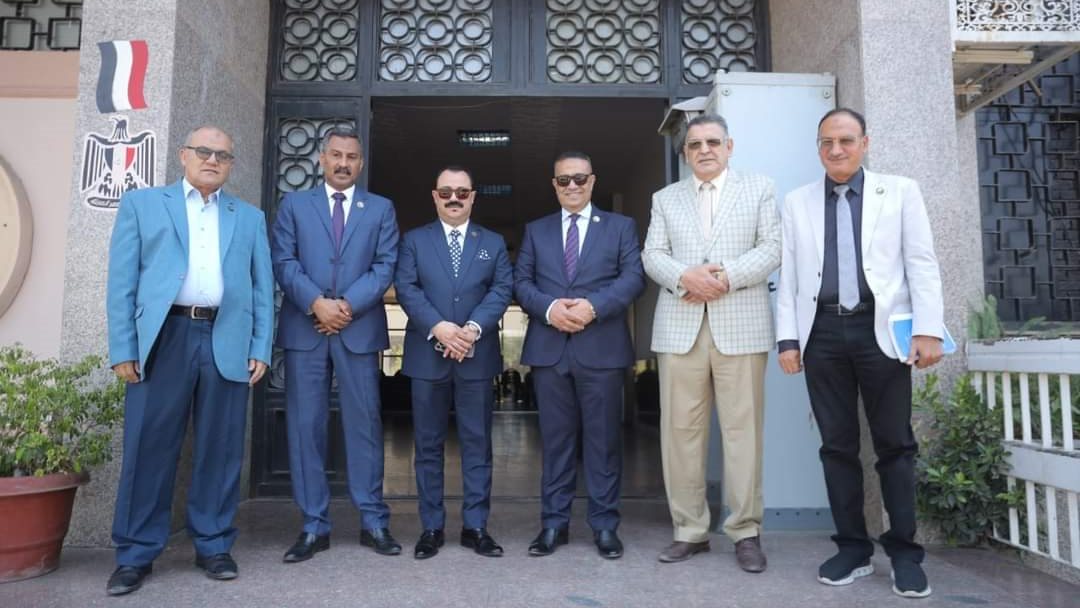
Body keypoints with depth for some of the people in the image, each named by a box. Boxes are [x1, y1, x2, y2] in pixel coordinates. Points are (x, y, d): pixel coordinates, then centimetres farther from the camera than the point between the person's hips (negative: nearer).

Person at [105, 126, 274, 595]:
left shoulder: (250, 218, 17)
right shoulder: (141, 203, 12)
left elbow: (262, 288, 11)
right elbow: (122, 281, 5)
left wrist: (261, 349, 2)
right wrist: (123, 348, -3)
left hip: (227, 342, 2)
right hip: (163, 338, -1)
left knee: (220, 449, 6)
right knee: (149, 447, 2)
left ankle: (214, 546, 18)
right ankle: (136, 554, 16)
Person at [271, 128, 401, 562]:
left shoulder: (380, 209, 12)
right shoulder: (294, 205, 13)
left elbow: (385, 267, 2)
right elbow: (283, 262, 1)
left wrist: (348, 305, -11)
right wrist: (317, 303, -13)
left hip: (360, 329, 0)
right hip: (304, 328, 1)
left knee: (364, 425, 3)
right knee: (305, 427, 2)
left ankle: (373, 522, 11)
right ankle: (314, 526, 12)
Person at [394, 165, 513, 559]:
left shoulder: (493, 243, 12)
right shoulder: (414, 240, 9)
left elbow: (502, 289, -1)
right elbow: (406, 288, -3)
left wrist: (473, 328, -17)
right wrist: (438, 327, -18)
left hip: (477, 356, 1)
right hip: (427, 355, 0)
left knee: (477, 443, 4)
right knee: (428, 445, 5)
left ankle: (475, 527, 14)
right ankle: (432, 527, 15)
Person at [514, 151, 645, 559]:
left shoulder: (621, 226, 11)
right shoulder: (536, 231, 16)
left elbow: (633, 277, -1)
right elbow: (521, 282, 7)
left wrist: (594, 306, -16)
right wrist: (549, 308, -13)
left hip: (602, 348, -1)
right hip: (549, 349, 2)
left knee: (603, 439, 3)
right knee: (555, 439, 7)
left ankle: (605, 525, 14)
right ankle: (554, 523, 17)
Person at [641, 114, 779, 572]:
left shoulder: (759, 189, 14)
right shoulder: (665, 198, 19)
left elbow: (773, 247, 3)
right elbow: (652, 255, 8)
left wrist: (727, 277, -12)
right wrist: (684, 276, -13)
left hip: (740, 326, -2)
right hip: (680, 327, 2)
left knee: (742, 429, -1)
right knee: (680, 430, 2)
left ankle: (746, 532, 10)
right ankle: (690, 530, 13)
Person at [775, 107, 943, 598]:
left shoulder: (899, 192, 8)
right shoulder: (797, 202, 12)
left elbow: (922, 264, 2)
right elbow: (788, 275, 8)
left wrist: (928, 330, -8)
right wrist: (788, 338, 1)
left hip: (881, 329, -1)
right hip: (823, 332, 2)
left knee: (894, 443, 4)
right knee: (837, 444, 6)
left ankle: (904, 551, 16)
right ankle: (852, 547, 17)